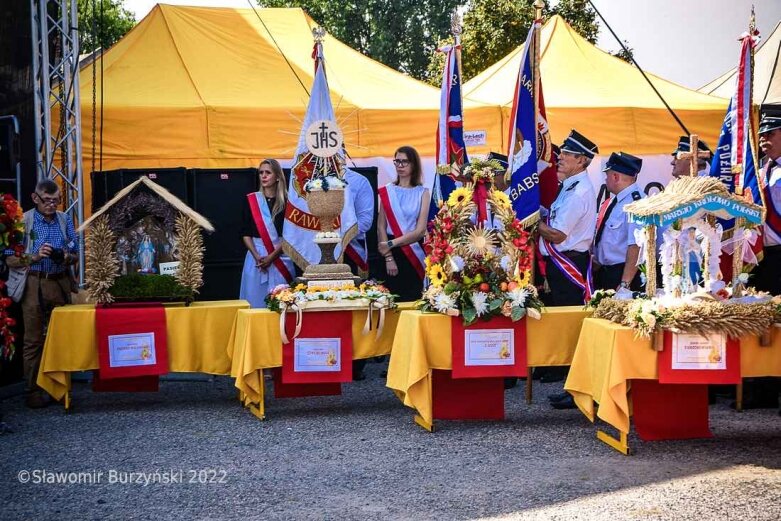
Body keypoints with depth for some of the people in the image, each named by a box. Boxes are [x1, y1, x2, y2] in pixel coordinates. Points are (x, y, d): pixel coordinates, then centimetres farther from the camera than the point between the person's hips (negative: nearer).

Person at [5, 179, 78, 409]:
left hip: (61, 283, 4)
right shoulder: (23, 221, 0)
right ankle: (33, 391, 5)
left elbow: (75, 256, 14)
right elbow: (10, 260, -2)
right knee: (33, 340, -1)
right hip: (34, 284, -3)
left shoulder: (65, 220, 11)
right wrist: (35, 257, -17)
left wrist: (66, 257, -8)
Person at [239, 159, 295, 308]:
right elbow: (245, 234, 3)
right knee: (255, 300, 1)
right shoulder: (251, 200, 5)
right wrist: (257, 256, -10)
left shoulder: (286, 202, 0)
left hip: (280, 256, -1)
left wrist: (272, 256, -13)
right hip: (256, 255, 1)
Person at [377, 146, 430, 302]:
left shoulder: (422, 193, 1)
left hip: (414, 254, 0)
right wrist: (388, 257, -11)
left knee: (412, 298, 3)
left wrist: (391, 244, -13)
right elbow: (381, 227, -1)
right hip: (391, 253, 0)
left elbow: (420, 230, -7)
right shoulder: (387, 191, 4)